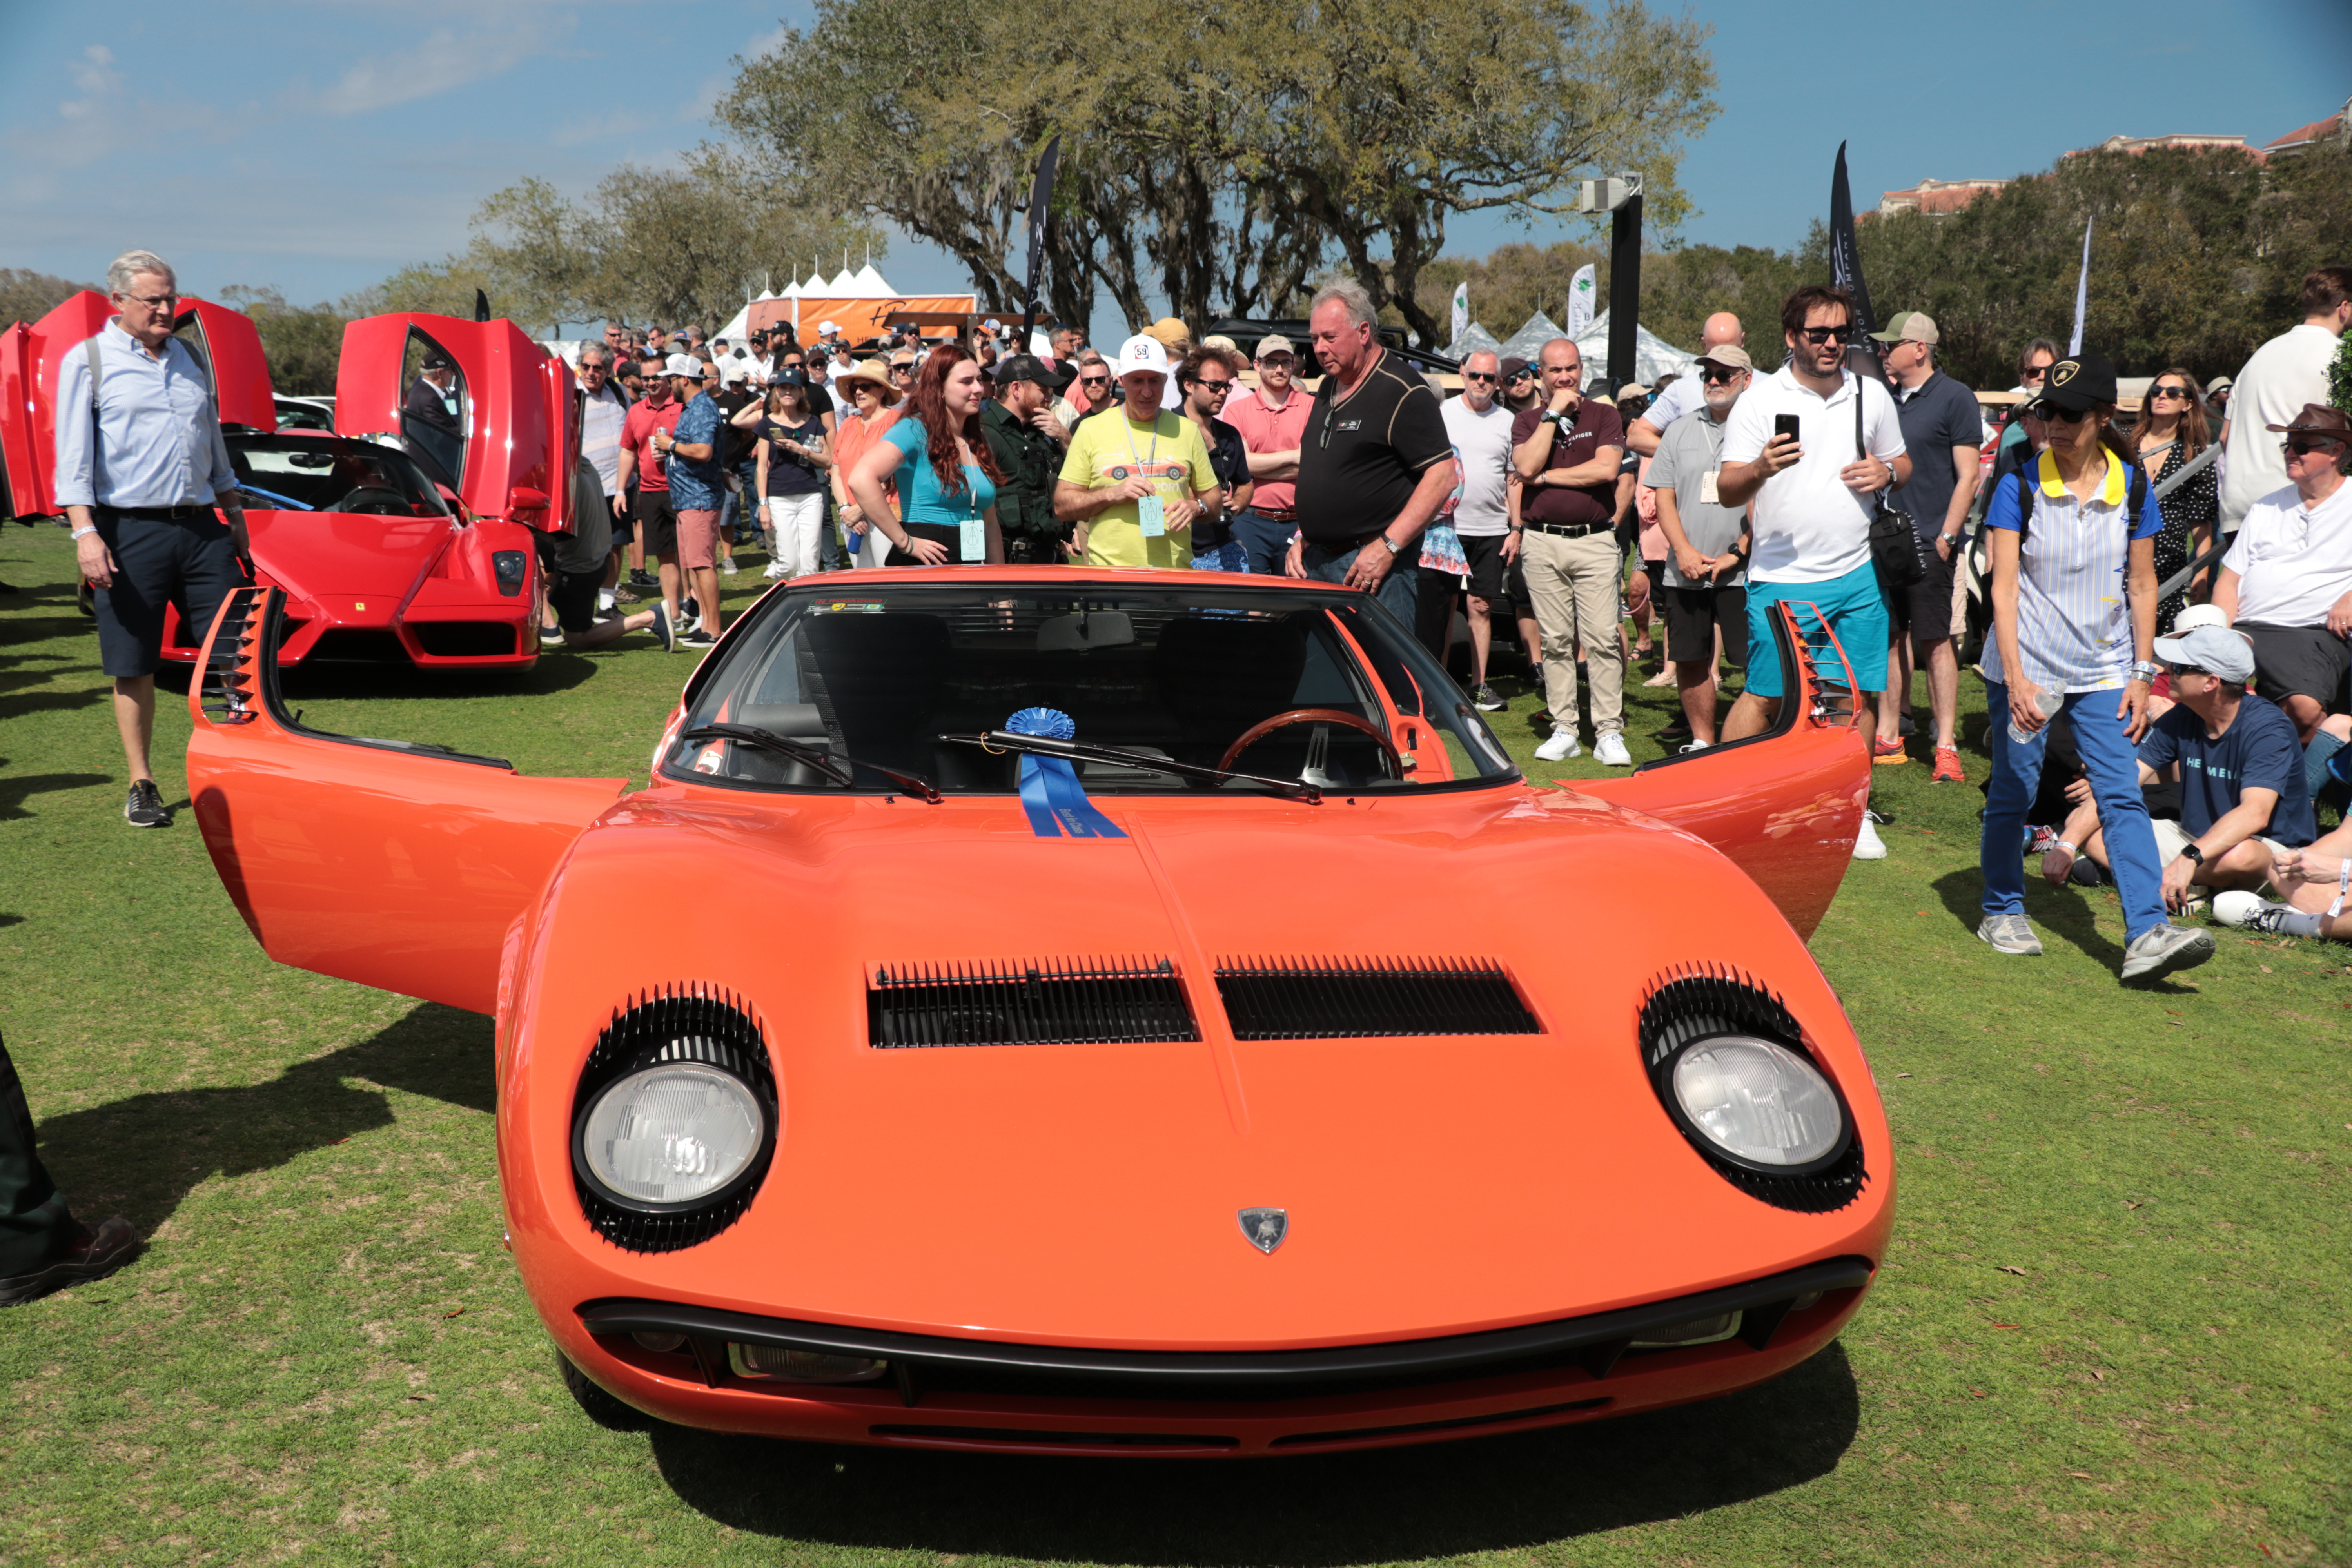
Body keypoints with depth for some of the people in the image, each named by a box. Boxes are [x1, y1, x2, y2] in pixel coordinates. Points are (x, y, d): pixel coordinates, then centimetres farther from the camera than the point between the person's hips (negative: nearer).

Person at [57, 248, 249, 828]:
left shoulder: (189, 358, 16)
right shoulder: (87, 361, 1)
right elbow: (74, 455, -5)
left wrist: (233, 510, 22)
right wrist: (85, 532, -14)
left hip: (200, 528, 4)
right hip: (130, 530, -4)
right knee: (134, 668, 2)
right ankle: (141, 785, 12)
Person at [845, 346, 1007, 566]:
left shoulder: (980, 443, 12)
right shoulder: (915, 430, -11)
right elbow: (861, 480, -26)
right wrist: (905, 542, -22)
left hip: (971, 572, 7)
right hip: (921, 566, -7)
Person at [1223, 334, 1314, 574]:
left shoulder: (1312, 407, 6)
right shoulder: (1236, 409, 8)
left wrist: (1259, 465, -8)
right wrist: (1293, 456, -5)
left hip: (1297, 525, 0)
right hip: (1251, 521, 0)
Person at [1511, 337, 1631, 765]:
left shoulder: (1603, 415, 7)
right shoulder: (1526, 420, 11)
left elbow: (1607, 469, -9)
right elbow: (1527, 468, -9)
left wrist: (1547, 476, -5)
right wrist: (1553, 413, -6)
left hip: (1595, 540, -1)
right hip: (1542, 542, 2)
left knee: (1603, 640, -6)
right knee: (1555, 642, 5)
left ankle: (1609, 733, -2)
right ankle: (1563, 730, 11)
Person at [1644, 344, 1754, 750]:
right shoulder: (1680, 431, 13)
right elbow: (1663, 494, 9)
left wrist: (1736, 554, -11)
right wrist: (1683, 550, -4)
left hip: (1742, 574, -4)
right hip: (1685, 573, 4)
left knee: (1758, 661, -6)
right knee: (1690, 660, 8)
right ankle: (1702, 742, 21)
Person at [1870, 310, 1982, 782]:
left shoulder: (1954, 397, -4)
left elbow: (1968, 476, -7)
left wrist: (1946, 536, -13)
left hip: (1927, 543, -6)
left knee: (1934, 641, -5)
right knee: (1889, 639, 10)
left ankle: (1946, 746, -1)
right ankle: (1888, 737, 18)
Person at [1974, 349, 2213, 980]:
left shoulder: (2132, 488, 1)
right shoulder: (2020, 489, -7)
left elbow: (2142, 584, 8)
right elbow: (2003, 587, -11)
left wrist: (2142, 673, 3)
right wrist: (2015, 678, -19)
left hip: (2103, 672, 2)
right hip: (2025, 668, -2)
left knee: (2123, 797, -7)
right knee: (2012, 795, 5)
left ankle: (2148, 933, -12)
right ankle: (2003, 913, 23)